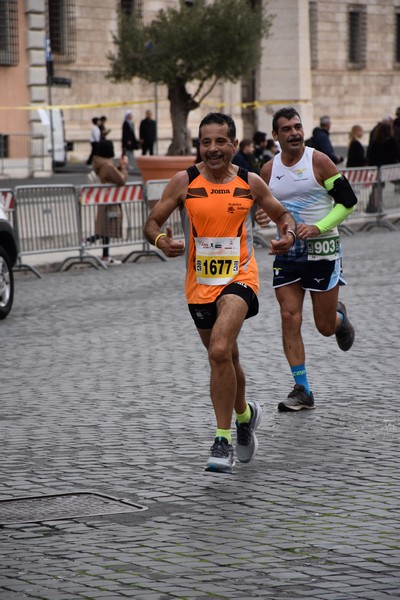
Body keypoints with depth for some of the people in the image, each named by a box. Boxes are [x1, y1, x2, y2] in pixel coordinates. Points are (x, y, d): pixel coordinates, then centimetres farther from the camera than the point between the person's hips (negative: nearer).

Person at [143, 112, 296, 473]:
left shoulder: (250, 183, -1)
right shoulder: (184, 182, -2)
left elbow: (282, 215, 13)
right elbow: (153, 222, 1)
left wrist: (289, 233, -10)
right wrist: (160, 240, -22)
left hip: (239, 278, -3)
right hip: (199, 284, 3)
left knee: (219, 351, -25)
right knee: (226, 358, 18)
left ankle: (223, 440, -19)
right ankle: (245, 414, 48)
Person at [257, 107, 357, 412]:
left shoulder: (319, 161, -9)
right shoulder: (269, 170, 4)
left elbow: (348, 201, -8)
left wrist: (317, 227, -18)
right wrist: (264, 217, -5)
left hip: (322, 249, -3)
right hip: (287, 250, 3)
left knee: (325, 326, 2)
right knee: (290, 318, -7)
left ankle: (340, 316, 41)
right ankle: (302, 391, -1)